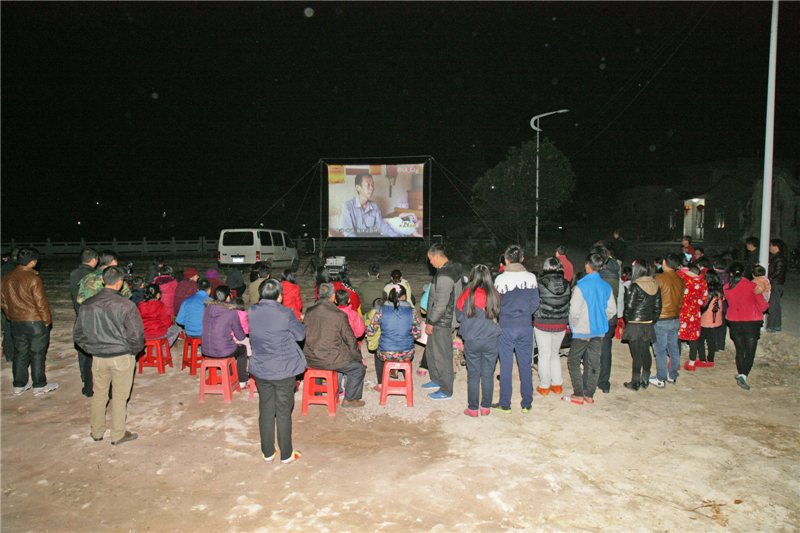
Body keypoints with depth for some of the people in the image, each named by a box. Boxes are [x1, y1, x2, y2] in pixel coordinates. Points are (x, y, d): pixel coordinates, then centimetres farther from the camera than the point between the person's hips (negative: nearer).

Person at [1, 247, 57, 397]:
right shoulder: (33, 279, -18)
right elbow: (40, 302, -16)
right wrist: (47, 320, -5)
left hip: (16, 322, 7)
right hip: (35, 322, -7)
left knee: (20, 353, 15)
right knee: (37, 353, 3)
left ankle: (19, 386, 23)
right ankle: (39, 386, 11)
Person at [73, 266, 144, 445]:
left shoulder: (86, 305, -2)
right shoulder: (125, 305, -18)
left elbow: (78, 334, 7)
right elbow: (136, 335, -16)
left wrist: (92, 349, 16)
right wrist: (133, 351, 2)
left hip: (98, 358, 4)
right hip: (121, 358, -4)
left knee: (99, 395, 20)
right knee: (119, 397, 9)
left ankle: (97, 432, 33)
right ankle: (118, 435, 20)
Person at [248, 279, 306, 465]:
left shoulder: (251, 312, -5)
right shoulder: (285, 313, -19)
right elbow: (301, 334, -7)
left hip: (260, 370, 4)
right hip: (283, 371, -4)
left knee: (266, 411, 16)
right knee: (284, 413, 9)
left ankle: (268, 453, 29)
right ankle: (286, 454, 22)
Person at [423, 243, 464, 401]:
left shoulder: (444, 276, -23)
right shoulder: (452, 269, 11)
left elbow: (441, 303, -25)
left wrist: (431, 323, -16)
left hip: (442, 323, -11)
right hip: (442, 321, 11)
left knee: (442, 355, 0)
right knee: (432, 350, 22)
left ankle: (446, 391, 12)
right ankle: (436, 380, 37)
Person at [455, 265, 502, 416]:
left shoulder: (467, 295, -8)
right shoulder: (495, 295, -6)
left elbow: (458, 315, 3)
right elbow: (500, 315, 8)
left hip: (471, 341, -1)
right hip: (491, 341, 1)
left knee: (473, 375, 8)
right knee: (488, 375, 11)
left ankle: (473, 408, 16)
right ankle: (486, 407, 20)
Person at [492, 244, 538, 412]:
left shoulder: (500, 279, -9)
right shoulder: (531, 277, -3)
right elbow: (535, 304, 1)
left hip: (505, 327, -2)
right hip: (526, 326, 2)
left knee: (506, 366, 7)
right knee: (525, 365, 11)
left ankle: (505, 404, 15)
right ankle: (527, 403, 19)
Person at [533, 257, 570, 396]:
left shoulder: (540, 284, -13)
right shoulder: (566, 284, -3)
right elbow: (569, 304, 4)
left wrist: (536, 317, 10)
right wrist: (566, 320, 16)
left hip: (542, 324, -3)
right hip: (561, 325, 3)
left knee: (544, 356, 7)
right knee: (555, 354, 19)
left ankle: (544, 386, 15)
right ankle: (557, 385, 22)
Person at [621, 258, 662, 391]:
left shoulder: (636, 286, -16)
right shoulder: (655, 285, 4)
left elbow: (629, 306, -15)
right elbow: (658, 307, 9)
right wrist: (653, 320, 16)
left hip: (635, 324, -6)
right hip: (649, 324, 6)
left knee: (636, 354, 1)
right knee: (646, 353, 15)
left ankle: (635, 382, 10)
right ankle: (645, 380, 24)